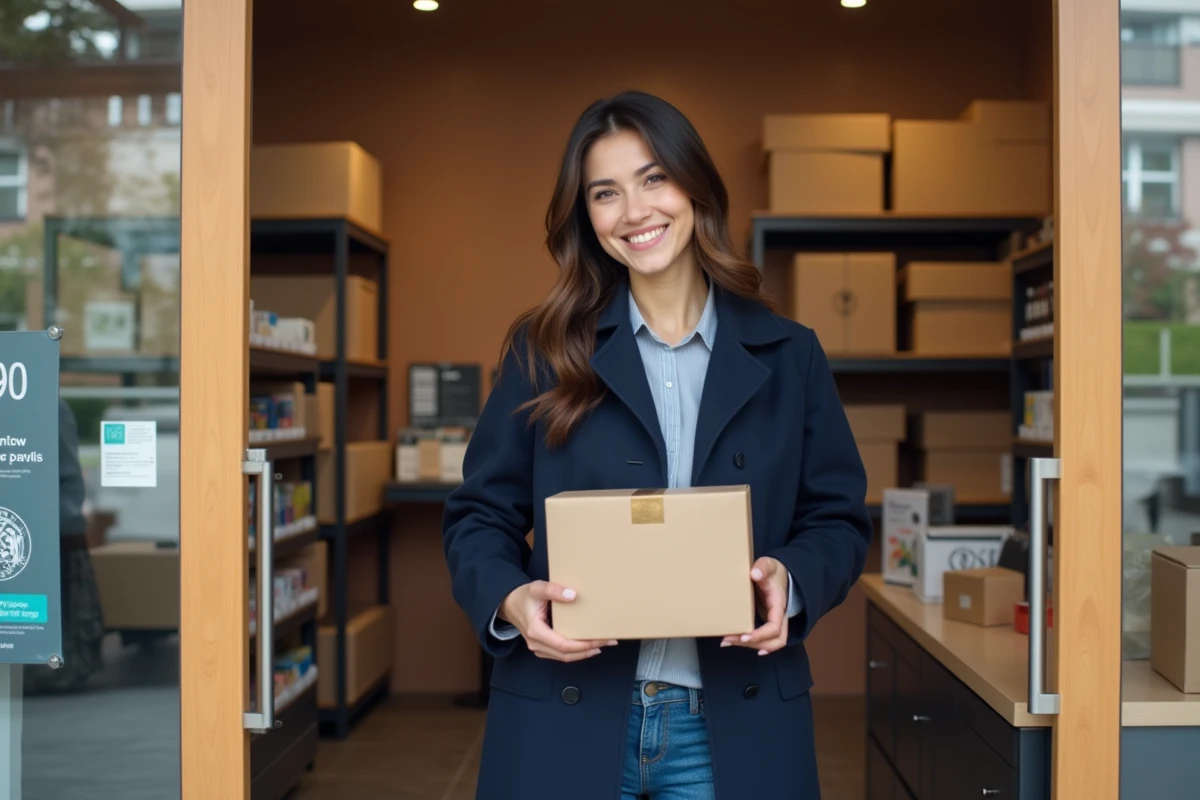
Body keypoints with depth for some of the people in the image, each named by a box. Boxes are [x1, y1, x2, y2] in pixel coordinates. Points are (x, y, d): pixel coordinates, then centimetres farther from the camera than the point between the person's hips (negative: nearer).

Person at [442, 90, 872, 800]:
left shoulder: (787, 356, 5)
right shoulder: (545, 351, 2)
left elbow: (838, 517, 7)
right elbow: (481, 514, 3)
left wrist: (790, 580, -14)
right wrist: (511, 599, -16)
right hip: (566, 722, -1)